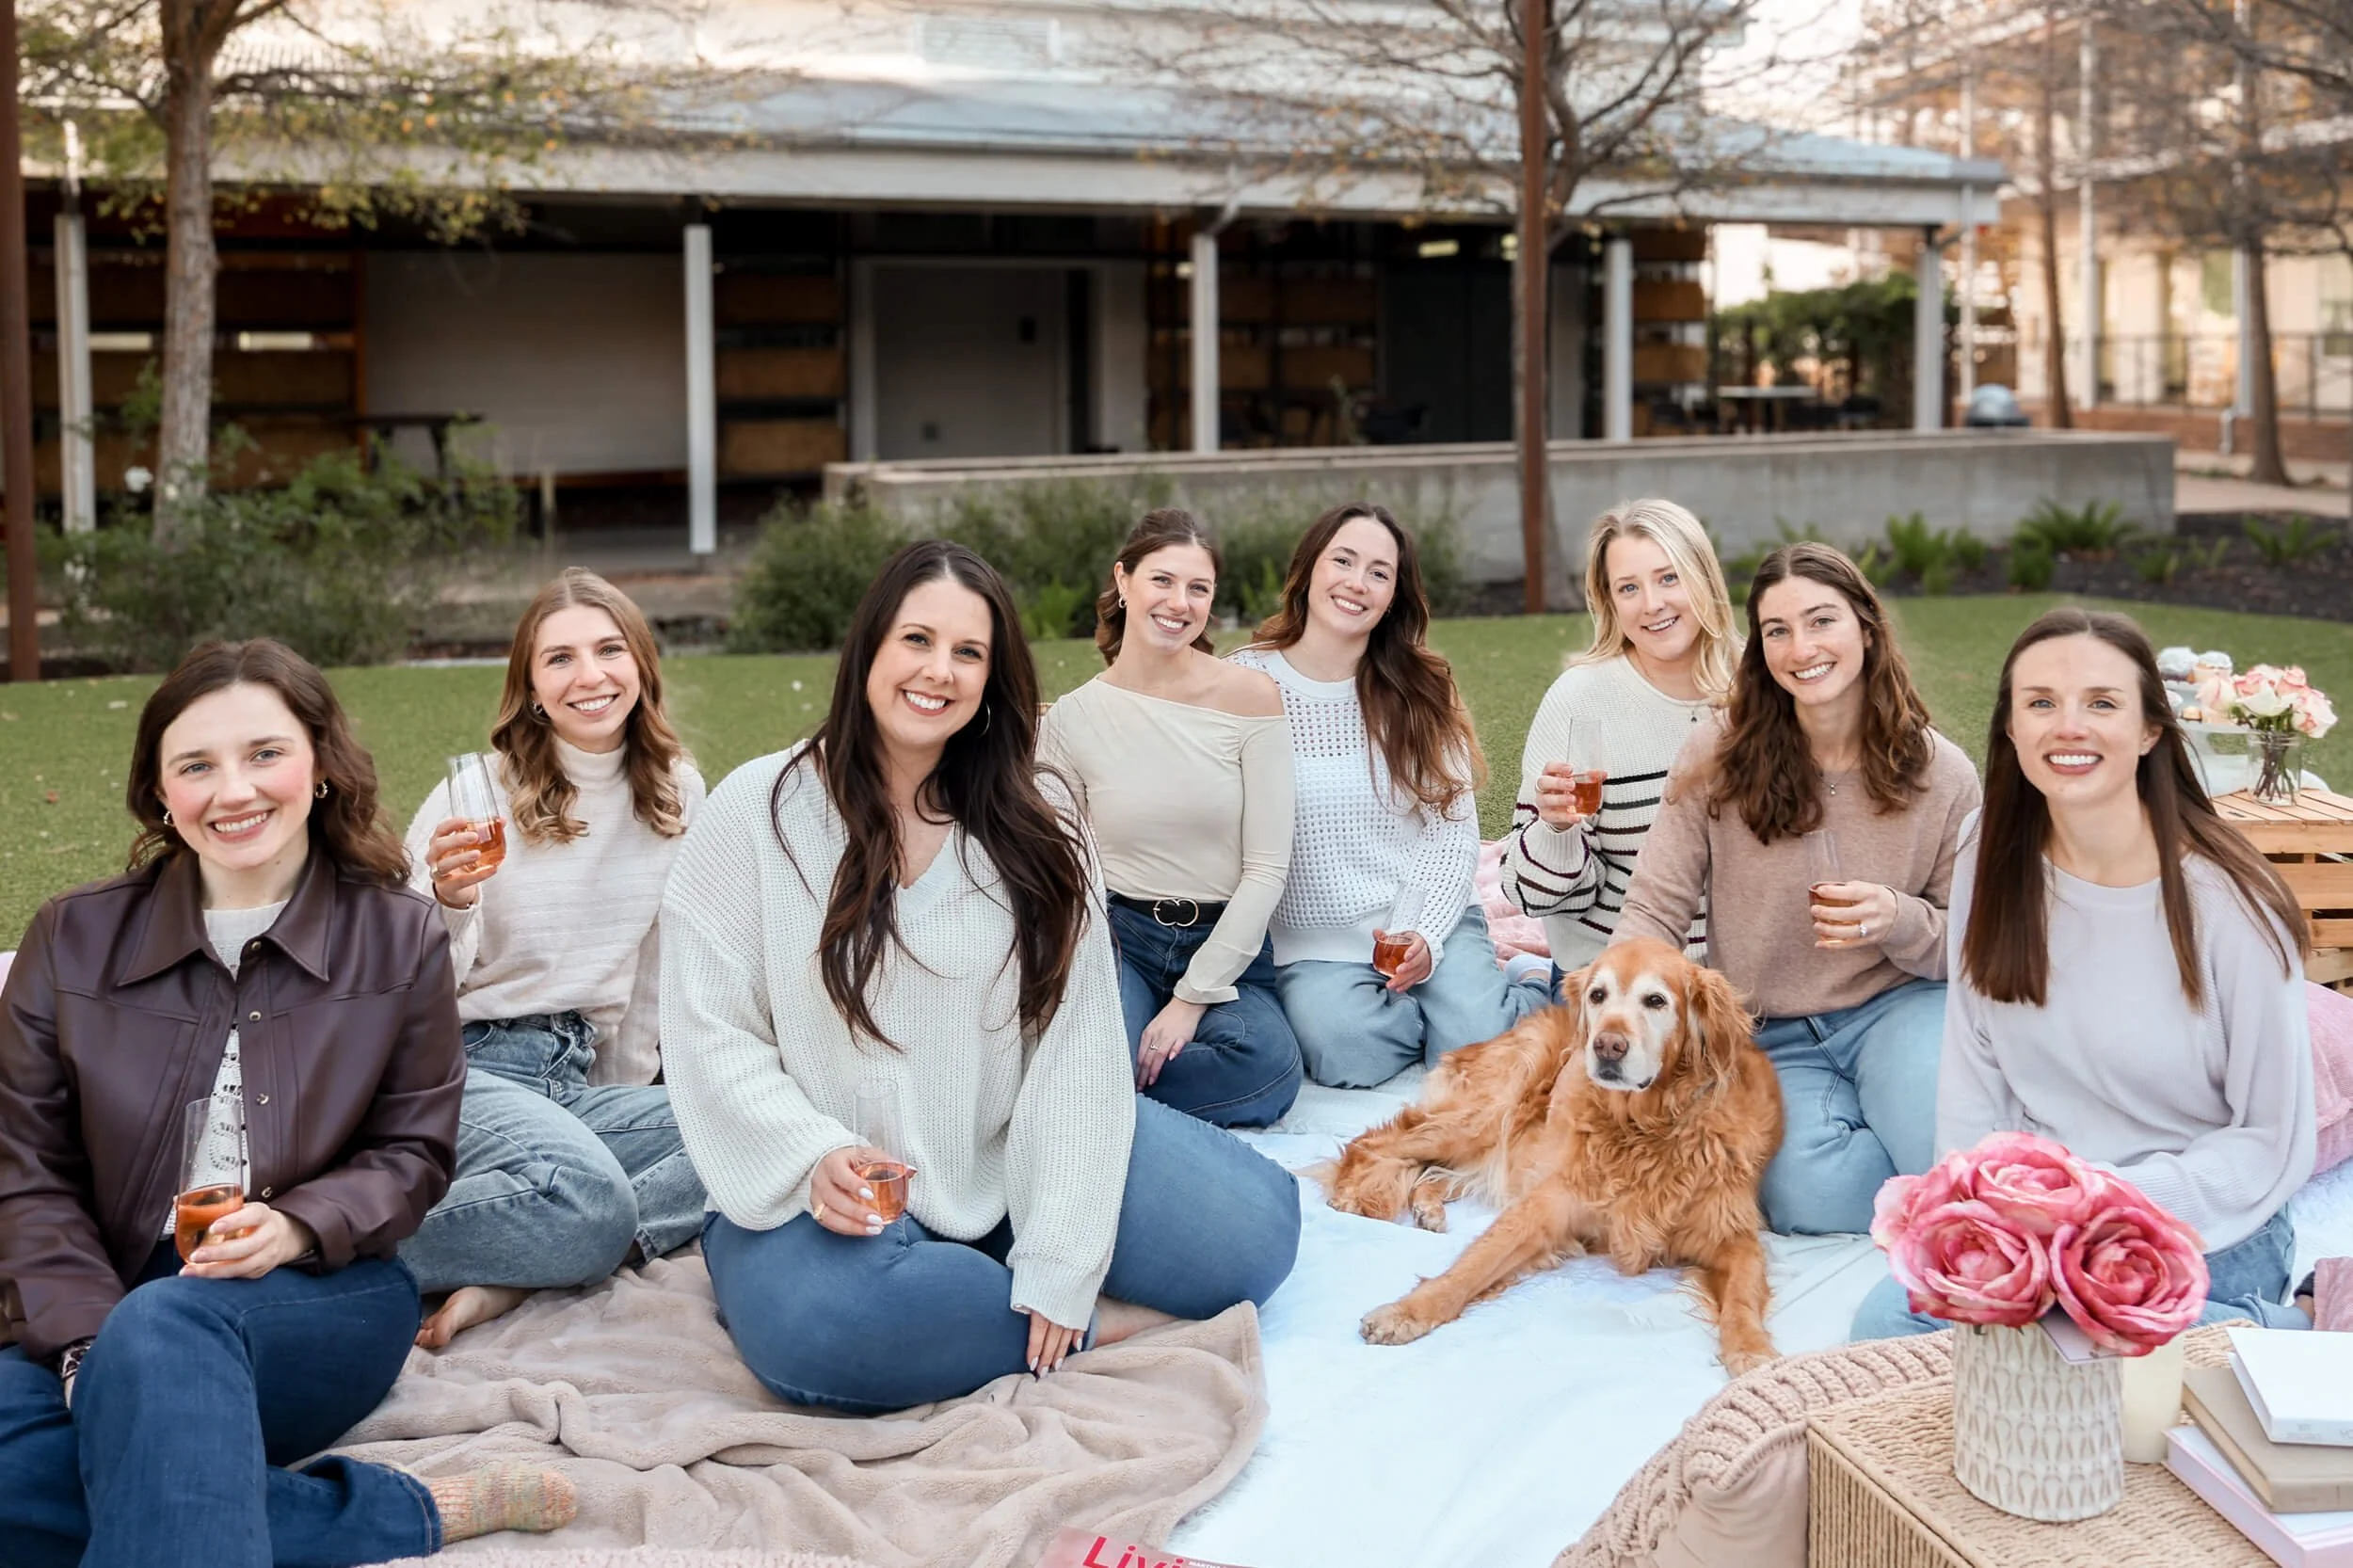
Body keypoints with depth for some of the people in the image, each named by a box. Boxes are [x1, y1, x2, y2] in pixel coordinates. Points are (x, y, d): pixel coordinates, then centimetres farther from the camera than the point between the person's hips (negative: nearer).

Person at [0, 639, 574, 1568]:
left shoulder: (398, 939, 6)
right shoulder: (75, 940, 8)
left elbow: (413, 1151, 6)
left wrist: (300, 1226, -16)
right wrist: (86, 1342, -13)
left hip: (324, 1298, -2)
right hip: (113, 1311, 3)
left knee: (163, 1329, -38)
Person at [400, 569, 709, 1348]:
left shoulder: (675, 793, 6)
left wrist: (626, 1101, 19)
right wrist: (447, 903, -28)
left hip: (576, 1079, 6)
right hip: (464, 1064, -6)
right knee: (588, 1200, -35)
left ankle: (507, 1280, -25)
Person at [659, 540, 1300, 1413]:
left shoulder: (1034, 825, 1)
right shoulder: (757, 811, -4)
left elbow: (1076, 1046, -7)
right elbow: (711, 1036, -7)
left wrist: (1059, 1258, -16)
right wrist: (813, 1161, -24)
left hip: (1010, 1167, 2)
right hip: (837, 1195, -2)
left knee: (1254, 1224, -16)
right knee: (821, 1327, -36)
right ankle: (1105, 1328, -13)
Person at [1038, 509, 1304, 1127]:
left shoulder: (1250, 697, -4)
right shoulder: (1072, 718, 1)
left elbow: (1267, 867, -6)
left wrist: (1193, 997, -12)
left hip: (1228, 941, 1)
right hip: (1121, 937, -1)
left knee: (1268, 1064, -32)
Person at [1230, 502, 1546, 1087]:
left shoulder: (1422, 691, 2)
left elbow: (1455, 833, 1)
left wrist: (1427, 937, -13)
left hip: (1426, 922, 1)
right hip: (1312, 944, -1)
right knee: (1347, 1055, -29)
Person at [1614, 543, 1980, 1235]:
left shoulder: (1942, 774, -1)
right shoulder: (1716, 756, -4)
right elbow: (1653, 912, -4)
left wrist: (1900, 922, -18)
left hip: (1898, 1007, 0)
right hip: (1772, 1039, 0)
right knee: (1813, 1197, -29)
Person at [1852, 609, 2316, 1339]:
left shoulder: (2228, 904, -16)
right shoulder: (1993, 853, -2)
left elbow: (2272, 1144, -10)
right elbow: (1972, 1066, 4)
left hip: (2206, 1231, -5)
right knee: (1888, 1320, -18)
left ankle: (2277, 1330, 0)